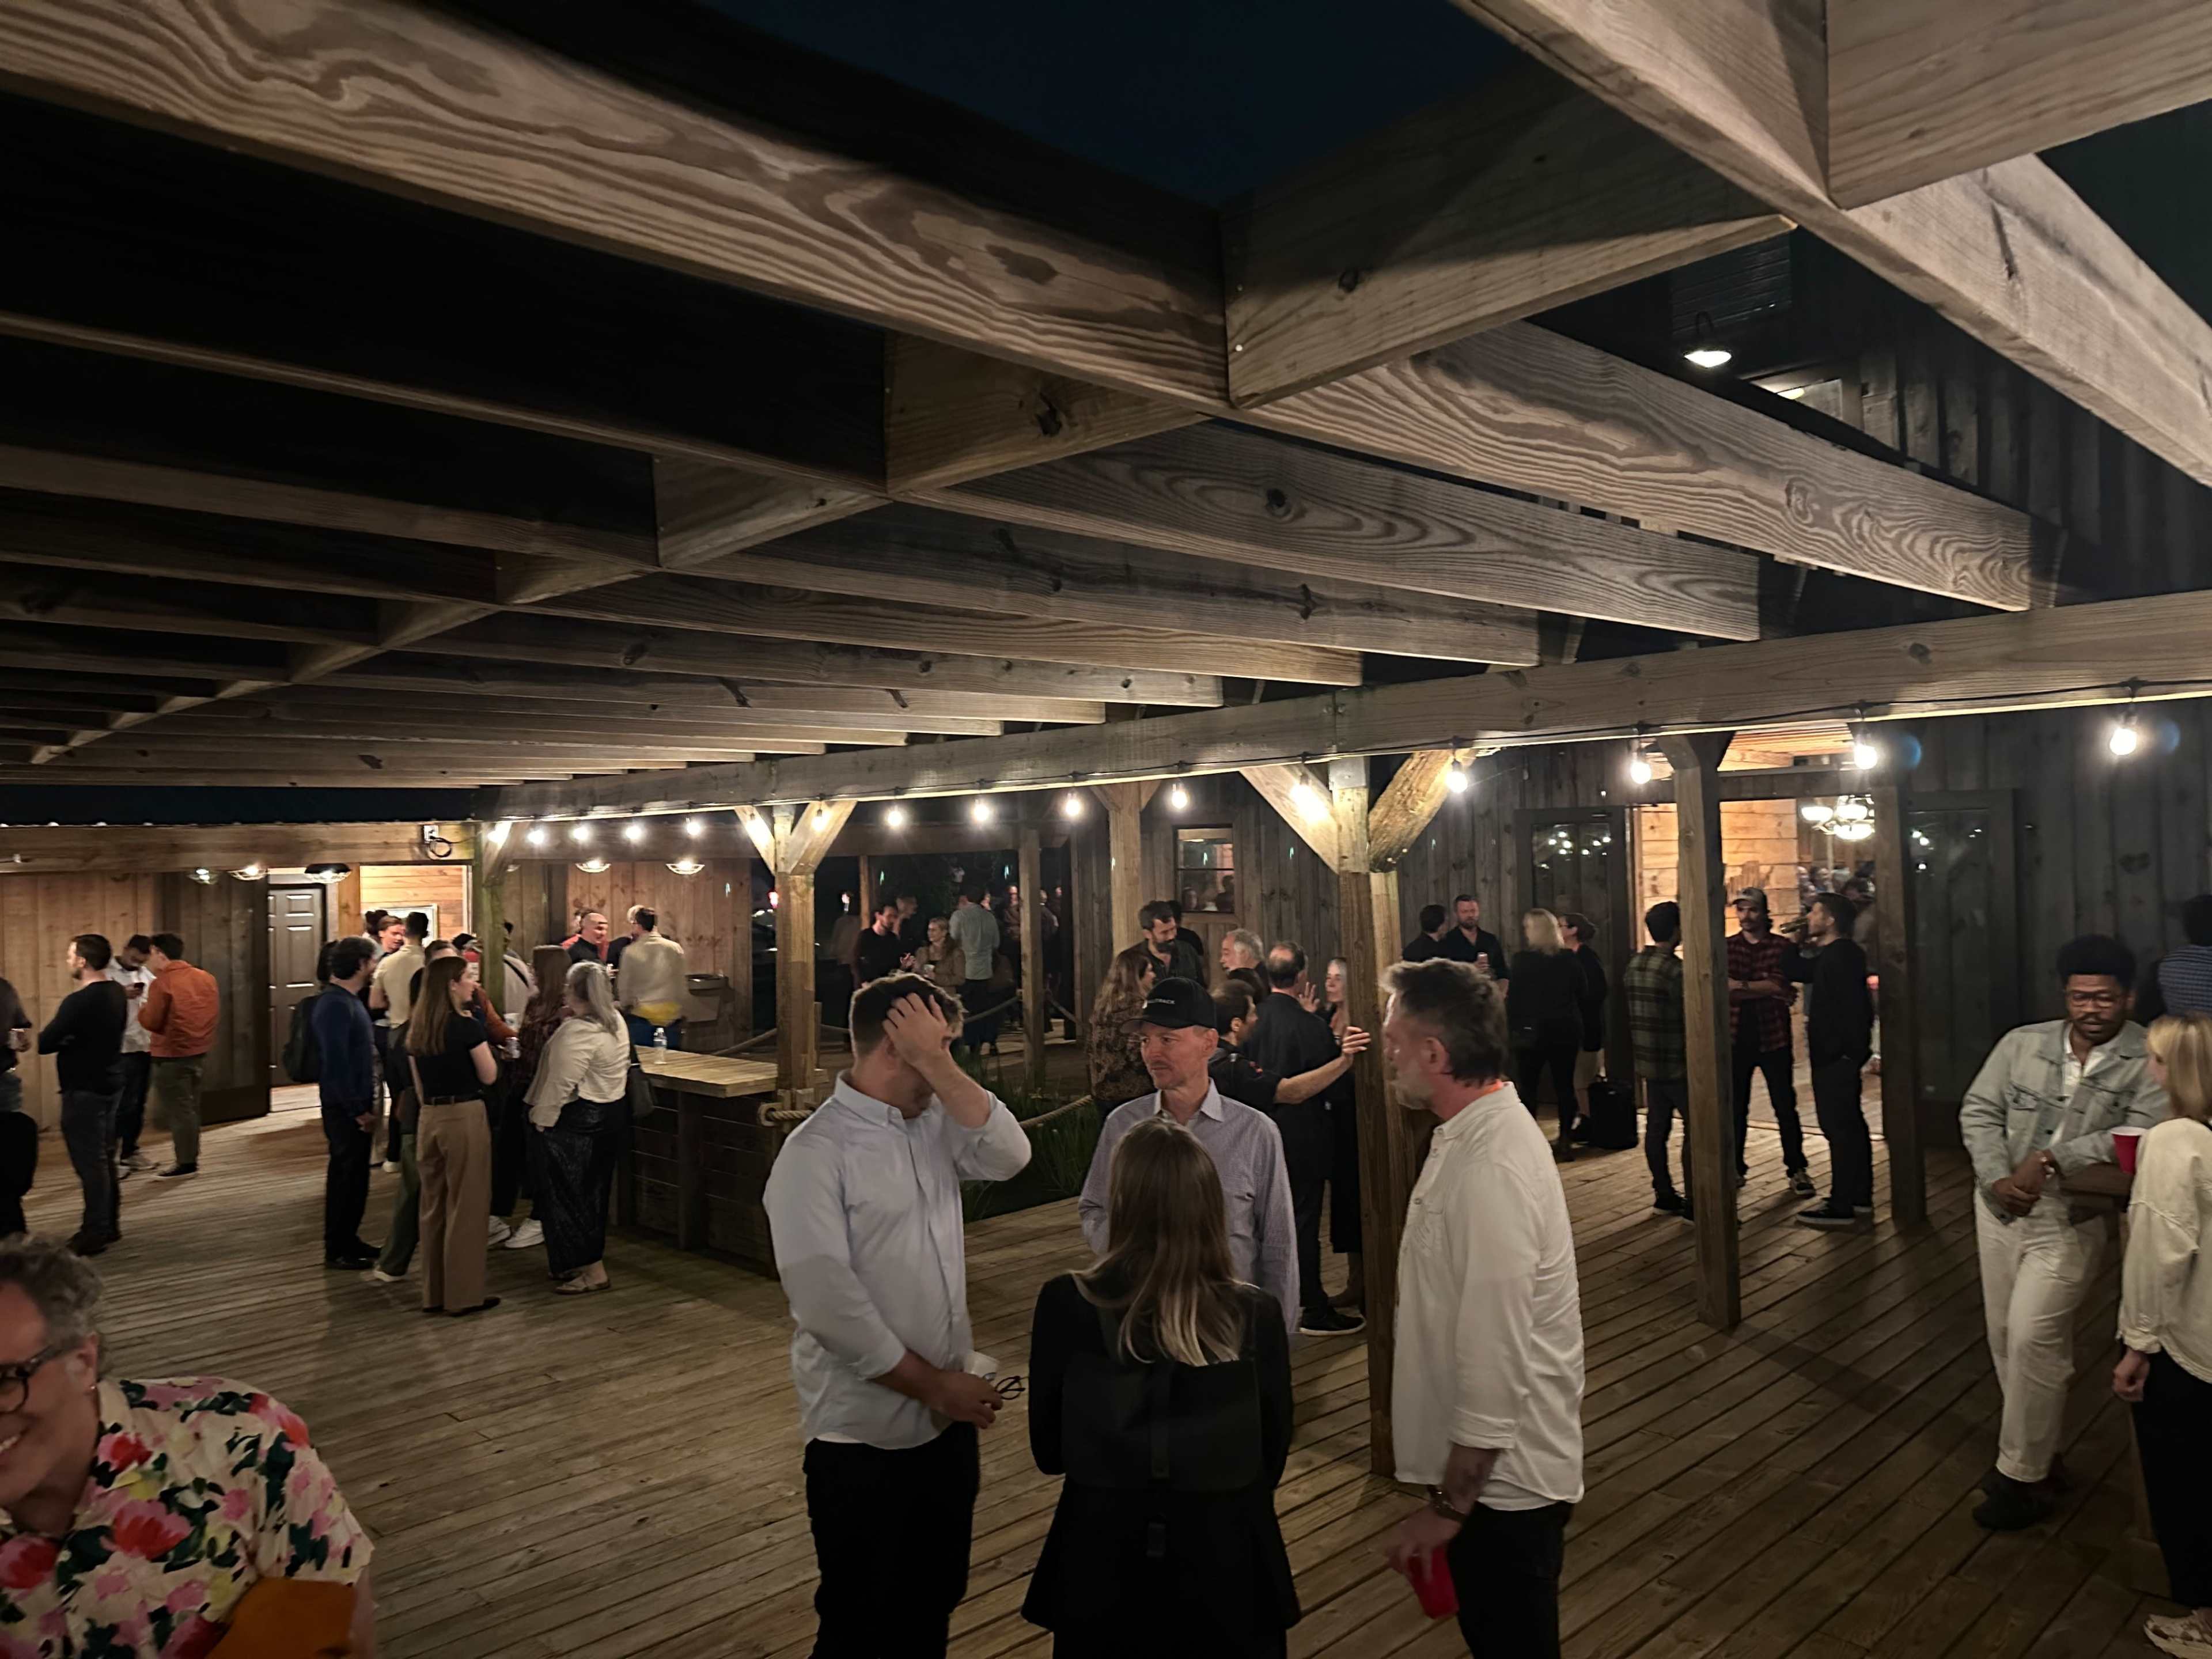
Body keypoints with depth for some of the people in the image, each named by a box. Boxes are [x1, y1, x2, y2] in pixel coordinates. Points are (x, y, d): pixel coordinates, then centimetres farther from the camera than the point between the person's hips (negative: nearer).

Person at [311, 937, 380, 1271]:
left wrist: (366, 1103, 14)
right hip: (345, 1108, -10)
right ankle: (337, 1250, 10)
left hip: (356, 1104, 10)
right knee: (347, 1177, 0)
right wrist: (357, 1110, -21)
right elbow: (336, 1063, -24)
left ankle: (348, 1240, 28)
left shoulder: (350, 1001, 12)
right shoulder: (335, 1005, -20)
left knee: (353, 1176, 17)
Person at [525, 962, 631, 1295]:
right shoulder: (615, 1021, 4)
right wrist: (571, 1017, 10)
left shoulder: (576, 1033, -23)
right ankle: (576, 1263, 30)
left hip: (578, 1122, -9)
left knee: (567, 1195, 2)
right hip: (611, 1114, 9)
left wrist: (542, 1120, -10)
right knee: (592, 1192, 17)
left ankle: (592, 1271, 3)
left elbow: (560, 1084, -21)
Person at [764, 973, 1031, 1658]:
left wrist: (937, 1066, -19)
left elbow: (1009, 1157, -14)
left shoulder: (933, 1124, 2)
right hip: (865, 1439, -6)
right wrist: (933, 1384, -17)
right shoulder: (816, 1152, -19)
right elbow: (829, 1304, -23)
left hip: (949, 1418, 6)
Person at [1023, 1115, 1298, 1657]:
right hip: (1225, 1549, 0)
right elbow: (1273, 1455, -1)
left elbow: (1047, 1449, -4)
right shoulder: (1257, 1316, -16)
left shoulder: (1065, 1304, -18)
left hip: (1103, 1548, 0)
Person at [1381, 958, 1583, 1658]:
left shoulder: (1491, 1167, -29)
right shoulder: (1474, 1131, 2)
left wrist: (1449, 1506, -19)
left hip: (1501, 1478, -9)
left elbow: (1497, 1364, -28)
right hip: (1494, 1468, 9)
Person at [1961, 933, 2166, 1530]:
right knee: (2005, 1339, 14)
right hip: (2001, 1210, 5)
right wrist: (1997, 1178, -12)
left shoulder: (2150, 1061, -10)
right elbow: (1978, 1111, 2)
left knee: (2033, 1341, -8)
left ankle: (2022, 1478, 8)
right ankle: (2032, 1449, 33)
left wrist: (2052, 1158, -23)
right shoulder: (2021, 1043, 2)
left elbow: (2144, 1134, -21)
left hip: (2071, 1222, -5)